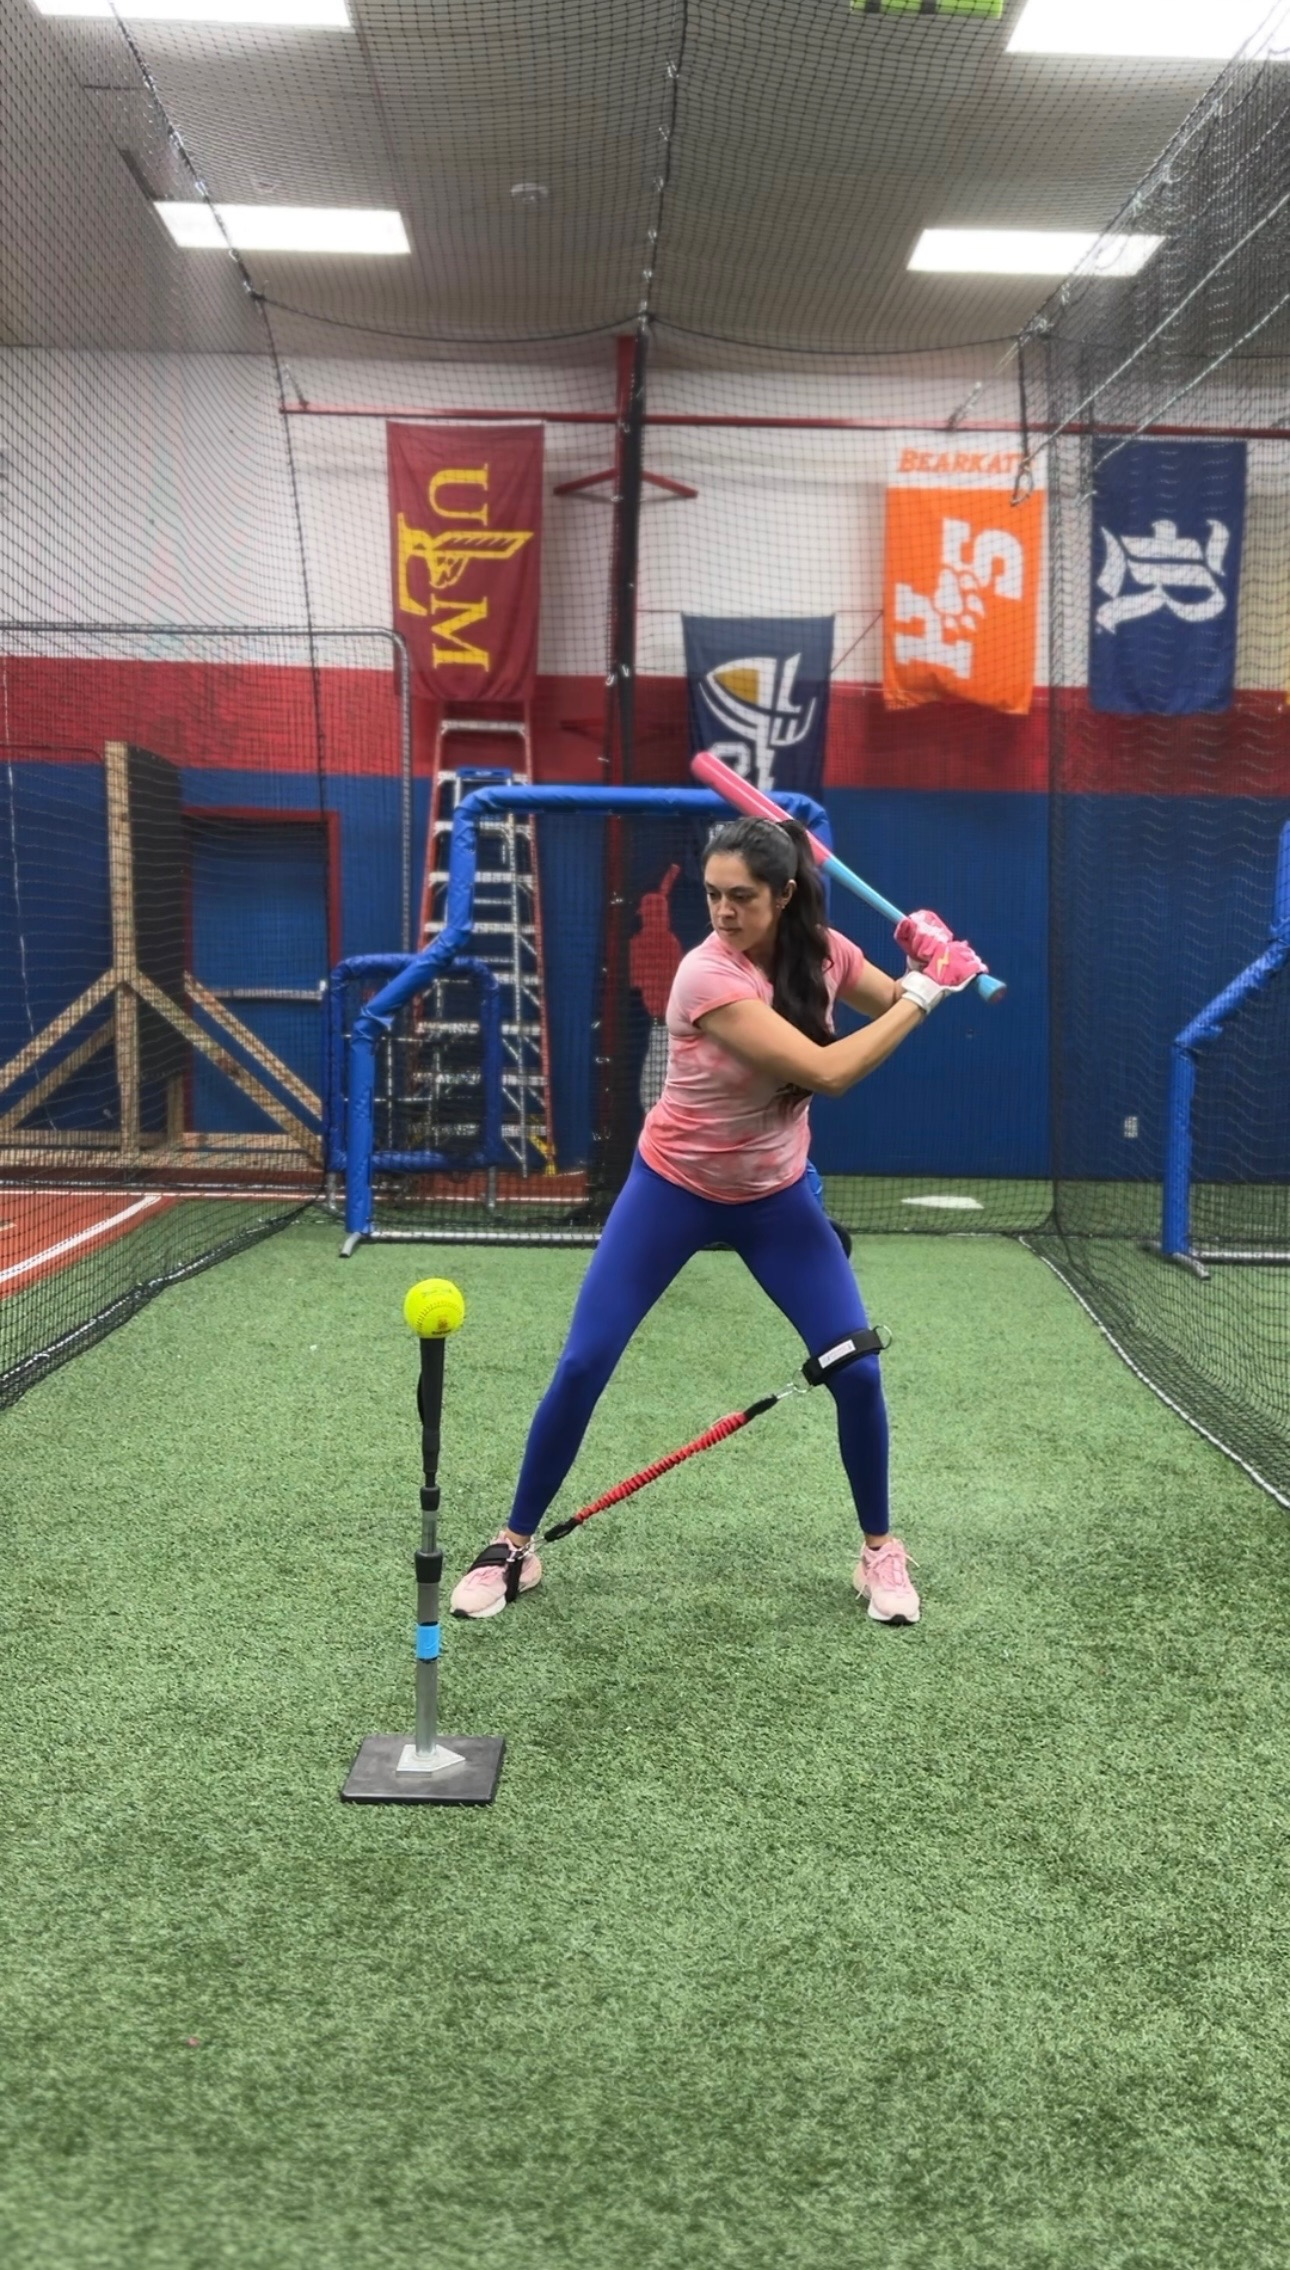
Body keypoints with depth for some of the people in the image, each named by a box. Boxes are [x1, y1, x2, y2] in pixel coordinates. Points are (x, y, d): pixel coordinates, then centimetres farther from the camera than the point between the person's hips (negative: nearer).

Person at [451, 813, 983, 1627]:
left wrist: (930, 969, -14)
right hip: (674, 1189, -4)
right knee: (583, 1366, -6)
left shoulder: (822, 950, -9)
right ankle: (515, 1545, 13)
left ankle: (881, 1549, 18)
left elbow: (898, 1009, 8)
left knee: (857, 1369, -4)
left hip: (777, 1196, 4)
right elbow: (826, 1072, -33)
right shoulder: (708, 976, -28)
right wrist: (924, 992, -28)